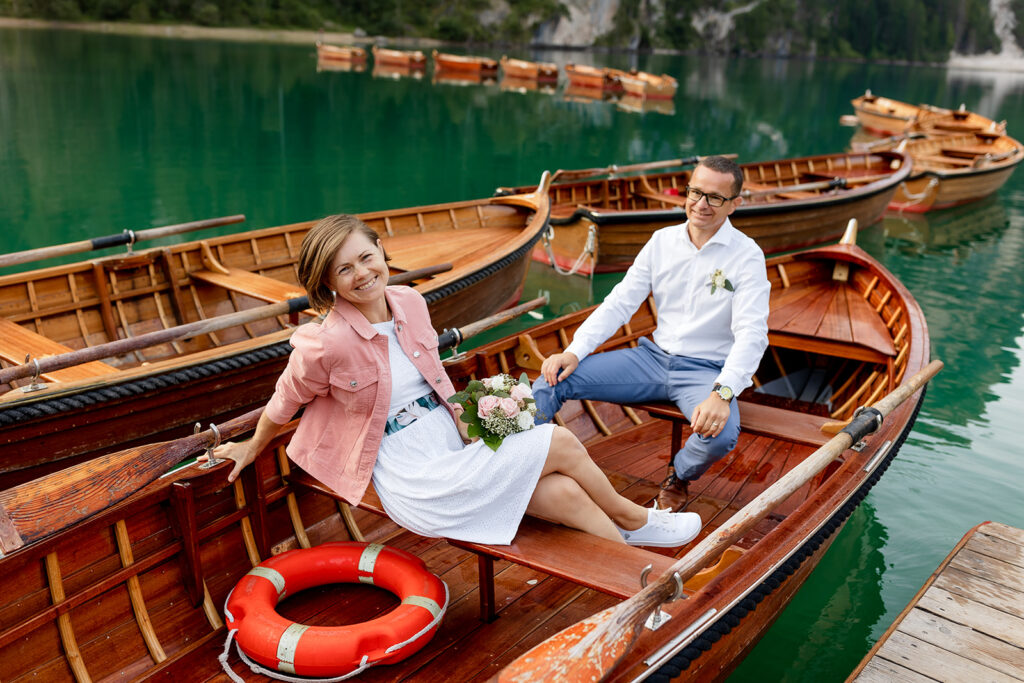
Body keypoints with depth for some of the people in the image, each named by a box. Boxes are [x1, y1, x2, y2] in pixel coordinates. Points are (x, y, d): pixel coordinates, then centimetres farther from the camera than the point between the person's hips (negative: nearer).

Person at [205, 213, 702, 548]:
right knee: (561, 443, -12)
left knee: (565, 495, -11)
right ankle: (633, 519, 14)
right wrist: (252, 448, 15)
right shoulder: (324, 345, -19)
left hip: (452, 445, 6)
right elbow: (284, 403, -1)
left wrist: (463, 418, 3)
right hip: (413, 482, -6)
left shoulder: (410, 302, 1)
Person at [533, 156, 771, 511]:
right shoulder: (662, 241, 4)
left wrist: (722, 393, -35)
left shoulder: (746, 256, -9)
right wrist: (574, 351, -11)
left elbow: (752, 335, -18)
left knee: (721, 434, -34)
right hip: (653, 357, 4)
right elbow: (620, 302, 3)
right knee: (555, 376, -13)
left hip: (706, 371, -3)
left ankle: (678, 478, 1)